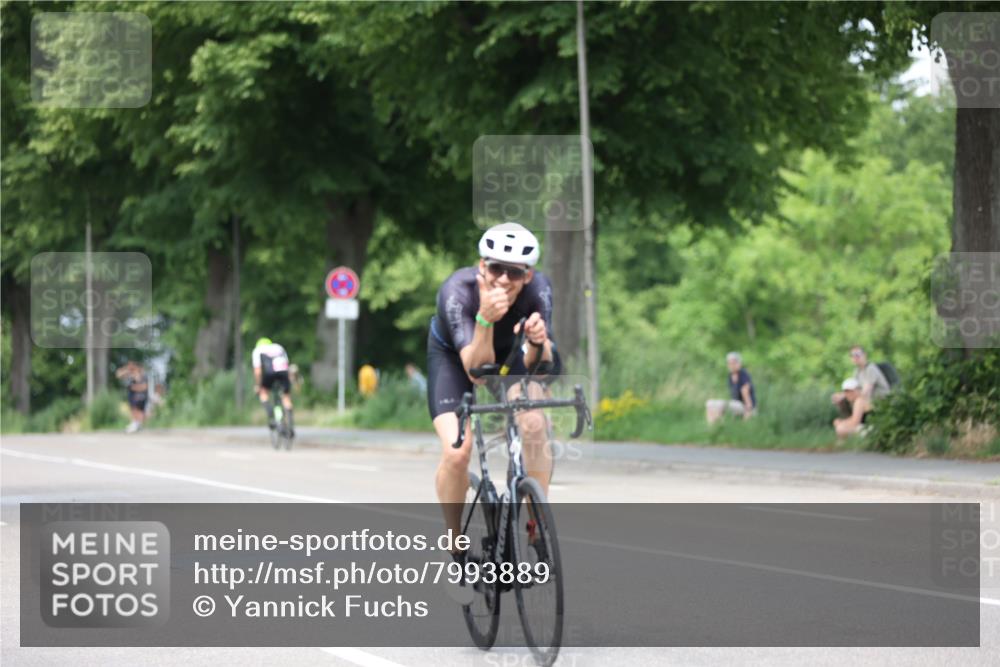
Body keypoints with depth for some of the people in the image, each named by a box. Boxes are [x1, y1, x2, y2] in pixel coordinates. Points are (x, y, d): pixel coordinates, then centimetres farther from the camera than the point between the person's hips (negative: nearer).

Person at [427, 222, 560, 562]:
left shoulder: (538, 289, -31)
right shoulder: (457, 291, -37)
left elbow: (536, 365, -30)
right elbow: (477, 372, -42)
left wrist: (538, 343, -52)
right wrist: (485, 319, -57)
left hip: (508, 352, 2)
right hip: (453, 355, -2)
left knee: (534, 425, -26)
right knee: (456, 452, -21)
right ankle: (455, 544, 1)